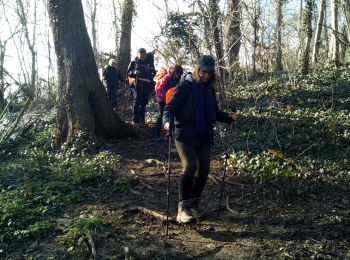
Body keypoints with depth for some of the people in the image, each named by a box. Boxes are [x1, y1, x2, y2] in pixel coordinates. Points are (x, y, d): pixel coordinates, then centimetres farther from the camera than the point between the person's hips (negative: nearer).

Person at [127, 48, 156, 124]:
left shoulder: (148, 63, 19)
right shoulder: (134, 63, 10)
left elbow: (153, 72, 28)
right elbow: (128, 73, 6)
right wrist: (134, 72, -13)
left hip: (147, 86, 4)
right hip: (138, 85, -4)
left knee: (144, 102, 5)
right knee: (137, 101, -9)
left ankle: (142, 119, 13)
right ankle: (135, 119, -7)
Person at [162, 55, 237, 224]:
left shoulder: (209, 89, 11)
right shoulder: (186, 85, -8)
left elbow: (214, 112, 19)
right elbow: (170, 107, -13)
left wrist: (228, 117, 1)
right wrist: (167, 121, -33)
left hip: (204, 135, 6)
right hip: (185, 134, -6)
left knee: (204, 169, 5)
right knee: (190, 166, -19)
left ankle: (194, 203, 25)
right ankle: (182, 208, -13)